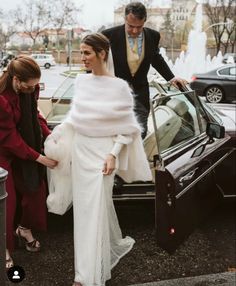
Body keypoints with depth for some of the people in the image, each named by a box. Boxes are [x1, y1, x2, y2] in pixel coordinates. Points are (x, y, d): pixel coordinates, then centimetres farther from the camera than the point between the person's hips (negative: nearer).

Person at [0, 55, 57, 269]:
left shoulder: (29, 89, -12)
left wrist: (49, 135, -10)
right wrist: (40, 158, -23)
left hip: (27, 148, 7)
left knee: (35, 189, 14)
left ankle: (25, 229, 41)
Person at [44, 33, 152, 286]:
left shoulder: (119, 87, -11)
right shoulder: (81, 81, 4)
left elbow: (127, 127, -8)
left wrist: (114, 154, -16)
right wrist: (56, 136, 9)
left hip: (102, 153, -6)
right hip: (79, 149, 6)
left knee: (94, 210, -5)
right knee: (84, 206, 15)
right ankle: (115, 245, 40)